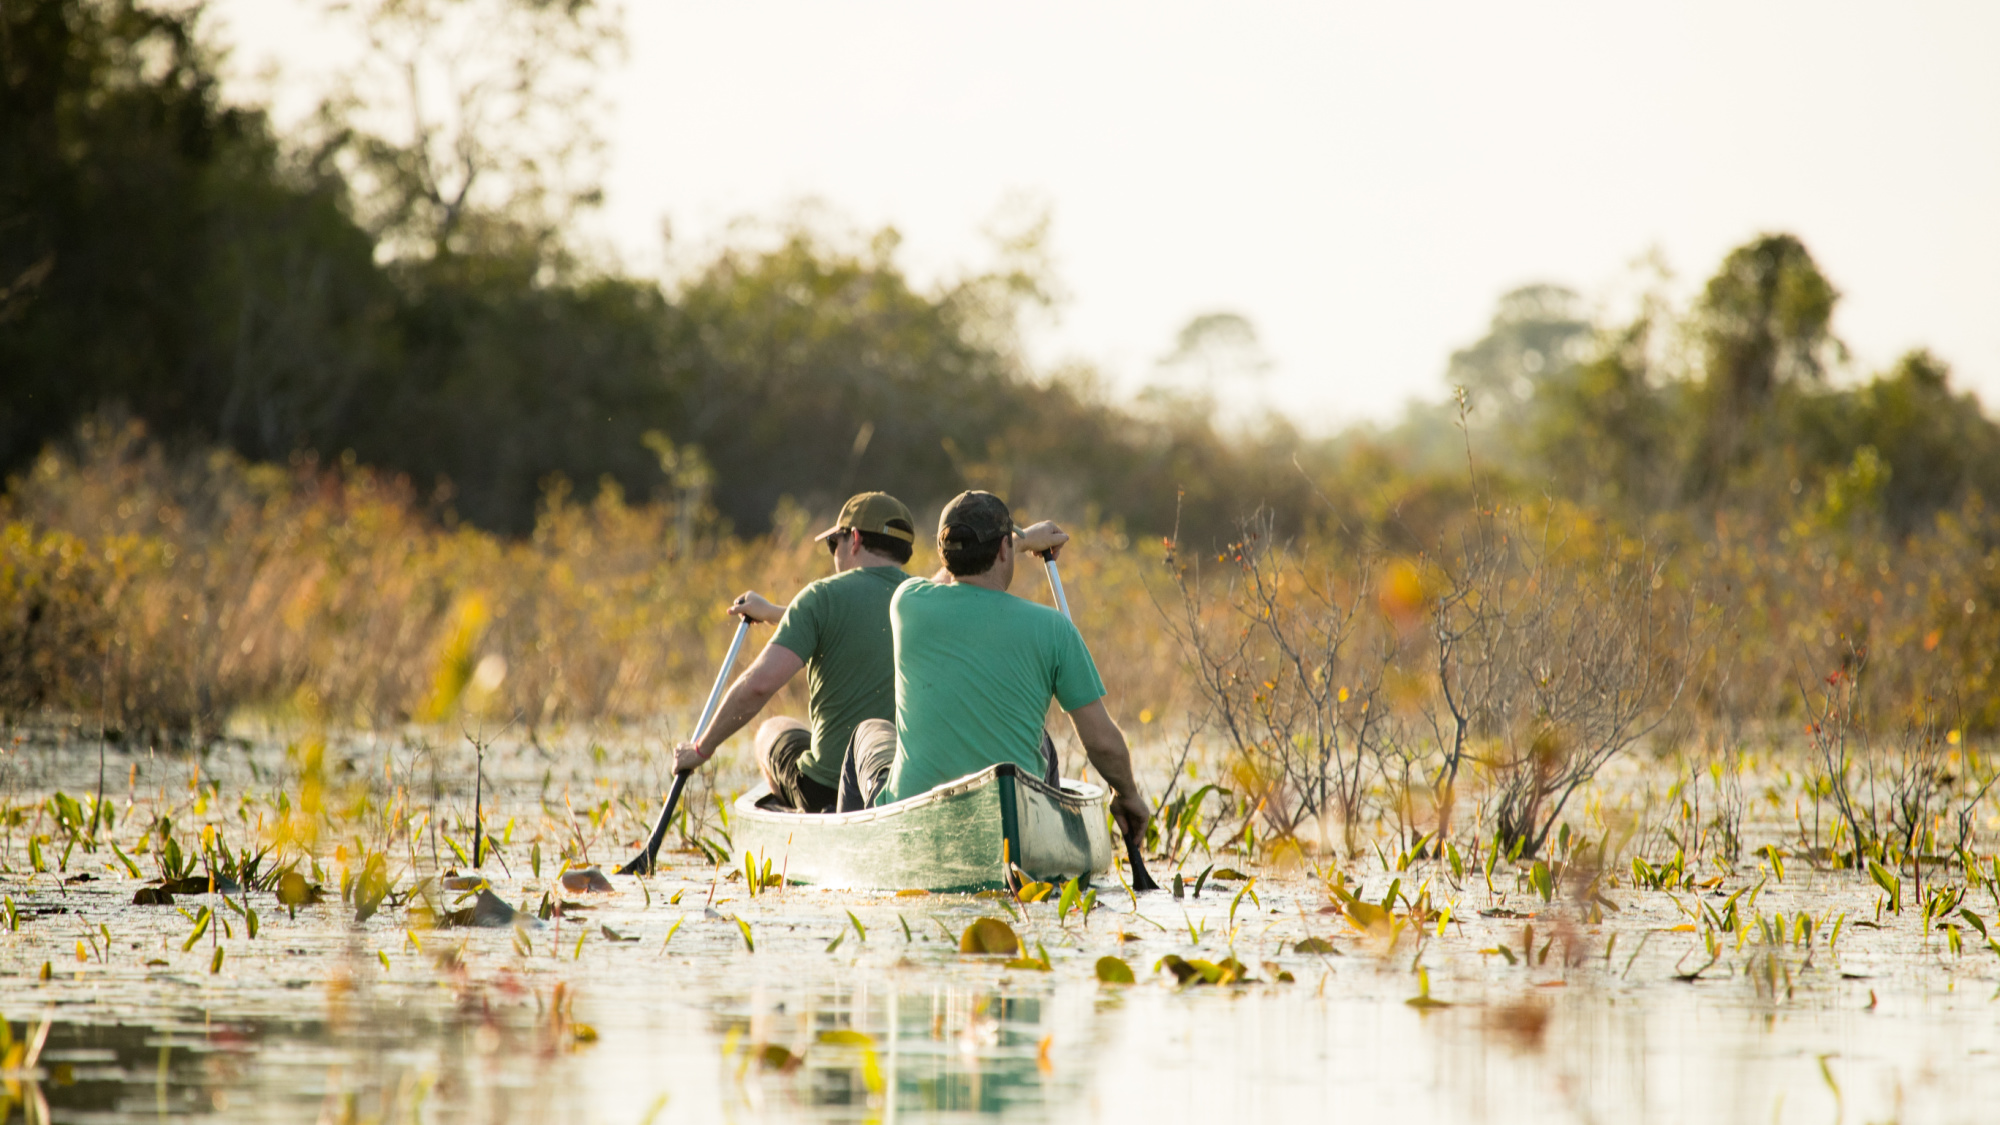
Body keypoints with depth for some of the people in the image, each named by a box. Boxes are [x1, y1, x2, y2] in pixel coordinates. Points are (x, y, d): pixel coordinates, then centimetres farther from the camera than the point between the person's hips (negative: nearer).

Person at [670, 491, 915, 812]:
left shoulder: (825, 596, -9)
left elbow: (759, 684, -18)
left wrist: (702, 749, -3)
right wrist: (773, 614, 41)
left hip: (829, 793, -4)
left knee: (775, 730, 30)